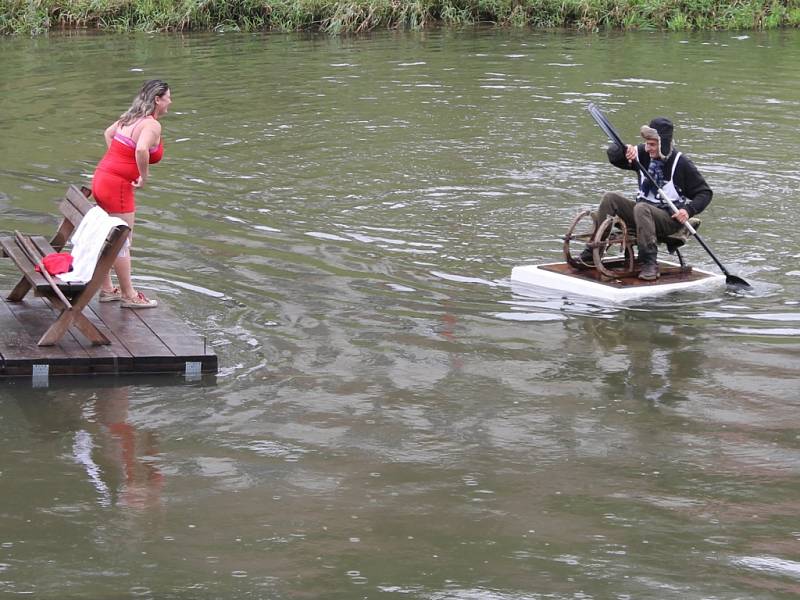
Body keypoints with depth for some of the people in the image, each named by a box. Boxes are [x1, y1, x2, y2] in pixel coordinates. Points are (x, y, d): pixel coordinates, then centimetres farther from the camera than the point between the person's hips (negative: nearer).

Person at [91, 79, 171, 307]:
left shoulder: (130, 118, 12)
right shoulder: (152, 125, -16)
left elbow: (108, 133, 26)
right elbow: (141, 150, -34)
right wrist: (144, 177, -20)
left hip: (101, 178, 9)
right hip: (118, 186, -9)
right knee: (123, 243, 1)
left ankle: (107, 289, 29)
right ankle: (129, 296, 10)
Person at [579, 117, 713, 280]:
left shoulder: (681, 164, -12)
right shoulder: (643, 154, 2)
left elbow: (705, 193, -8)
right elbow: (612, 154, 1)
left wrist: (688, 210, -26)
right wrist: (625, 150, -22)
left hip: (670, 218, -6)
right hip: (644, 212, 6)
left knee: (641, 208, -35)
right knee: (610, 199, -12)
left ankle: (650, 264, -39)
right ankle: (591, 254, -15)